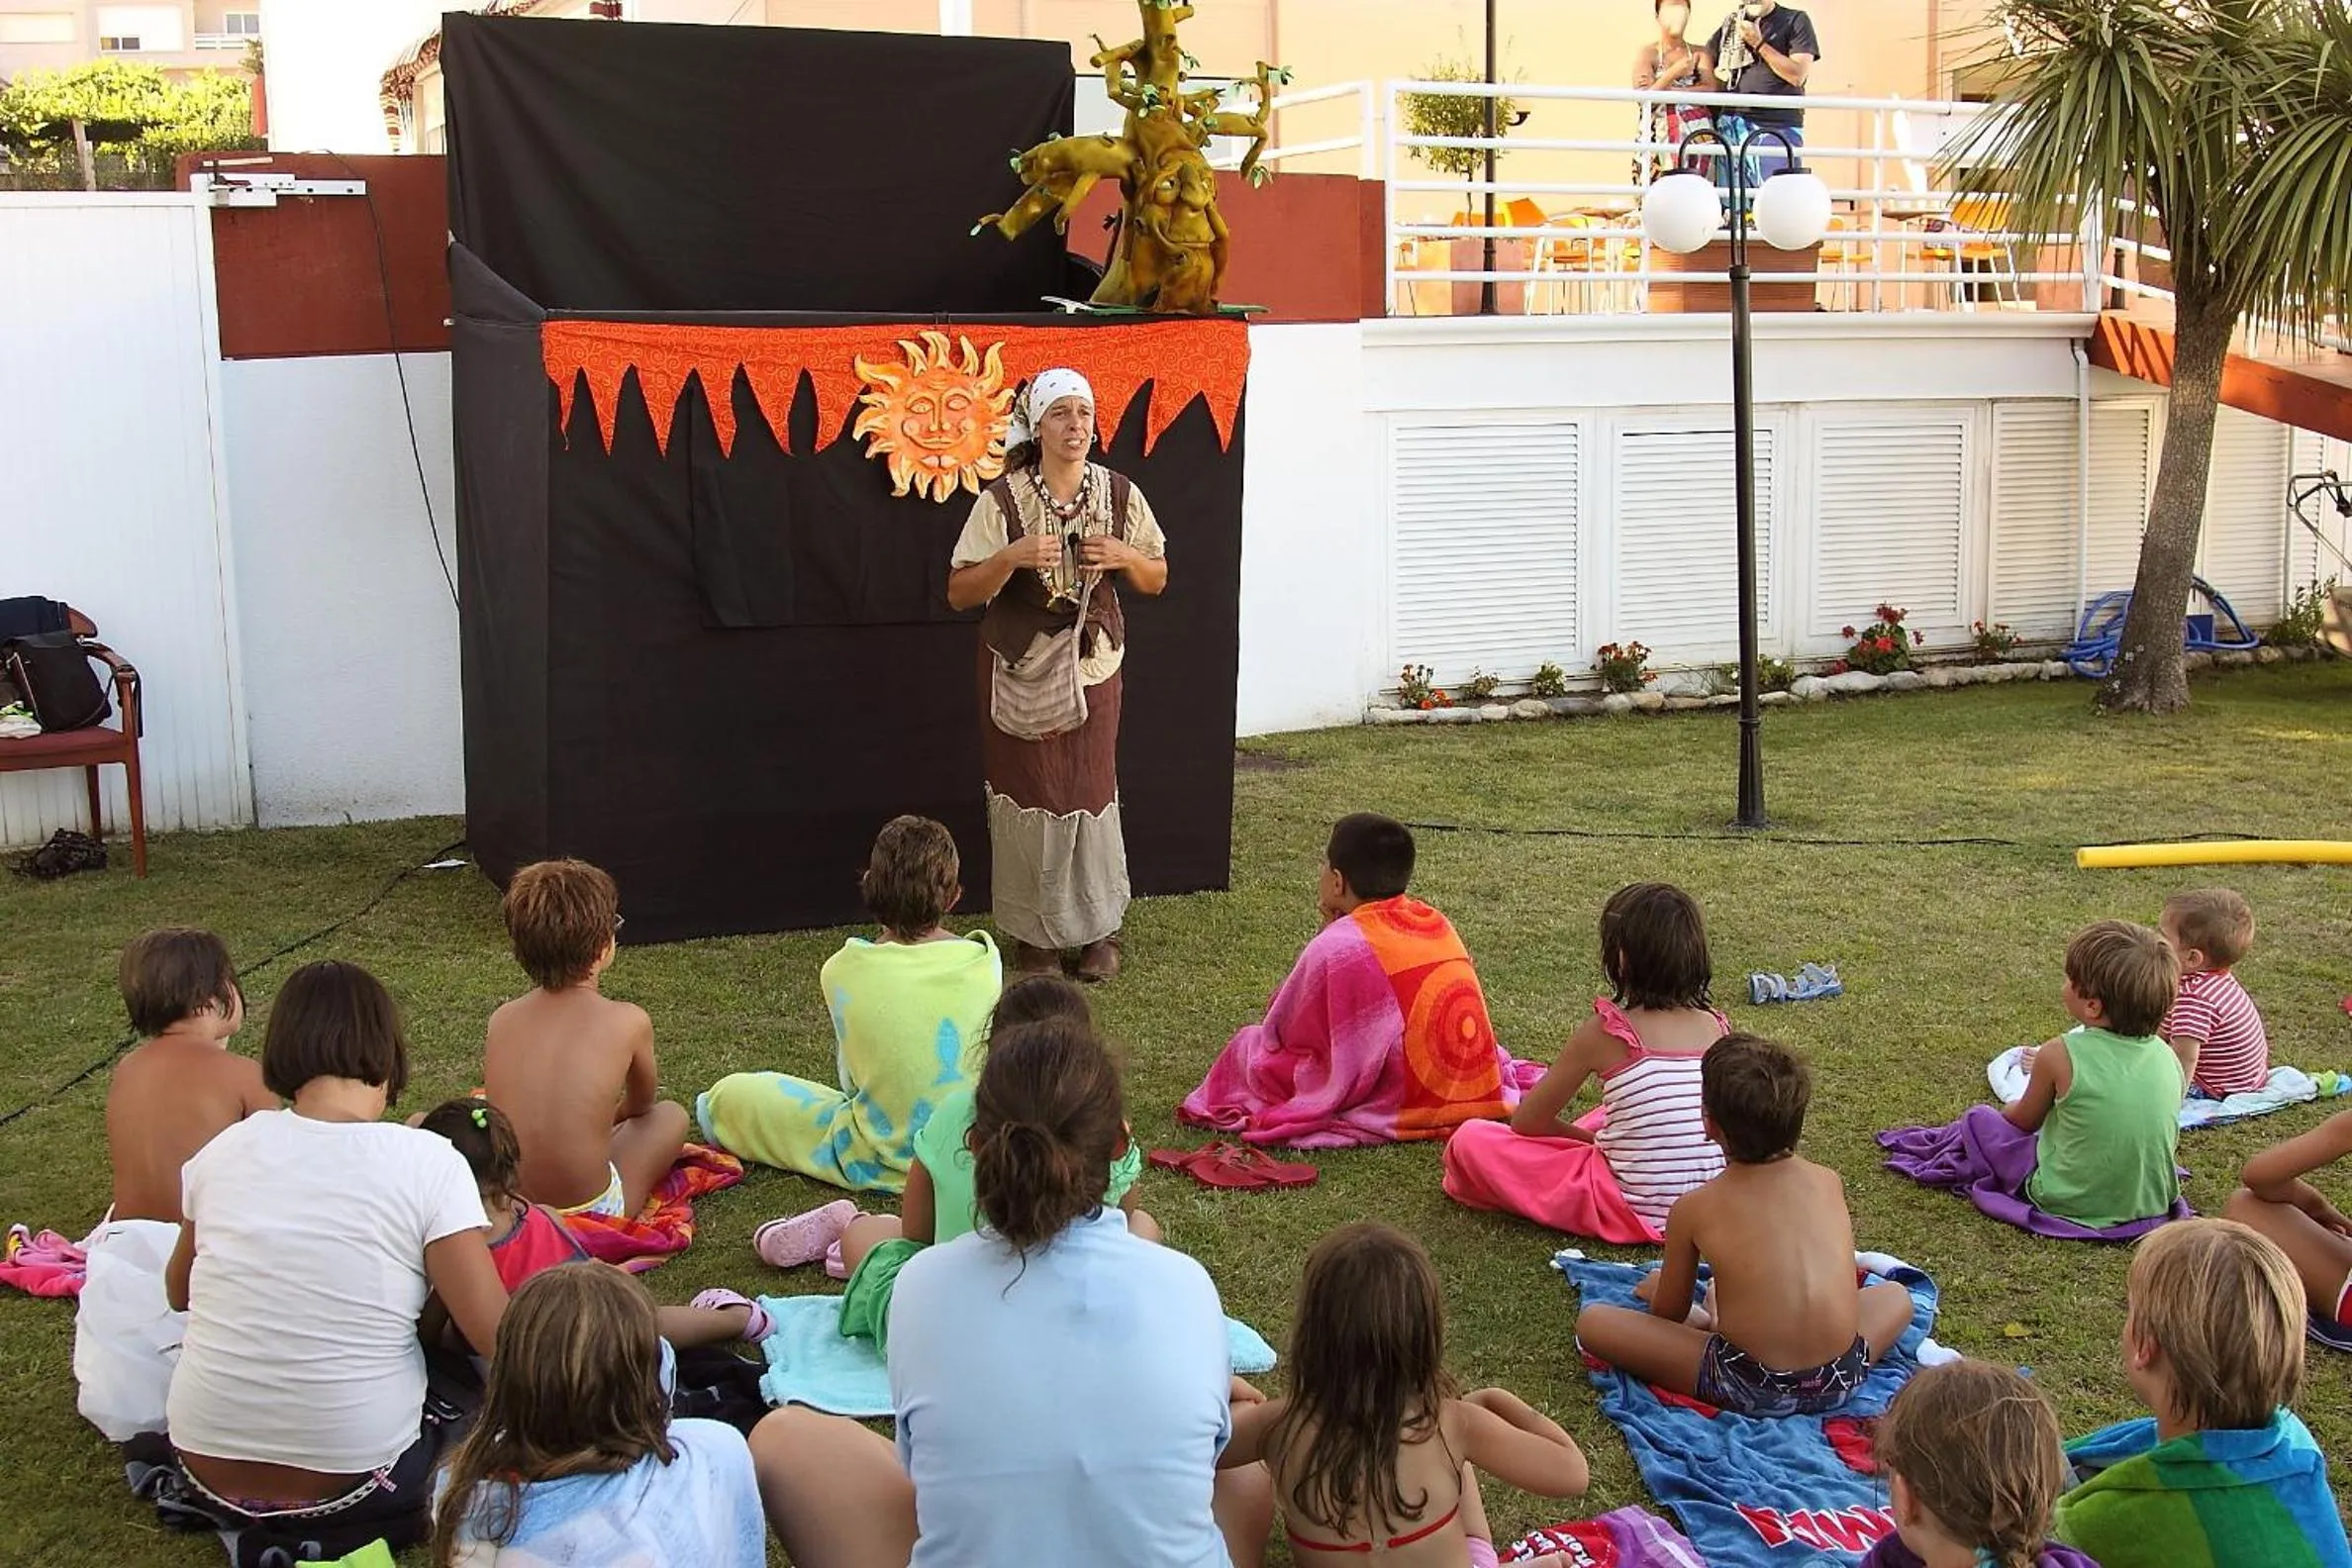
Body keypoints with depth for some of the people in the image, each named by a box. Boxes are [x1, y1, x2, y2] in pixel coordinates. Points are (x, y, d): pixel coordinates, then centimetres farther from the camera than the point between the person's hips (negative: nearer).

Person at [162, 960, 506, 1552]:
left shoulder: (224, 1149, -3)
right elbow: (494, 1335, -15)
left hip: (208, 1478, 5)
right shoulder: (428, 1162, -15)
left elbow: (178, 1292, 14)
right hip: (350, 1482, -5)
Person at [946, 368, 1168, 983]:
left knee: (1090, 791, 3)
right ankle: (1031, 932, 17)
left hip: (1092, 665, 2)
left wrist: (1124, 556, -13)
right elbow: (959, 593, -9)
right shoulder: (1002, 499, -10)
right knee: (1027, 794, 3)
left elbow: (1156, 580, 9)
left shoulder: (1120, 494, -1)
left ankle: (1094, 931, 18)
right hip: (1019, 668, -2)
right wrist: (1011, 557, -26)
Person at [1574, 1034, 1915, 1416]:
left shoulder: (1693, 1209, -2)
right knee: (1896, 1296, 32)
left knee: (1592, 1321, 6)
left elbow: (1669, 1313, 11)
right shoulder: (1828, 1182, 7)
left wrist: (1658, 1287, 35)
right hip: (1841, 1381, 2)